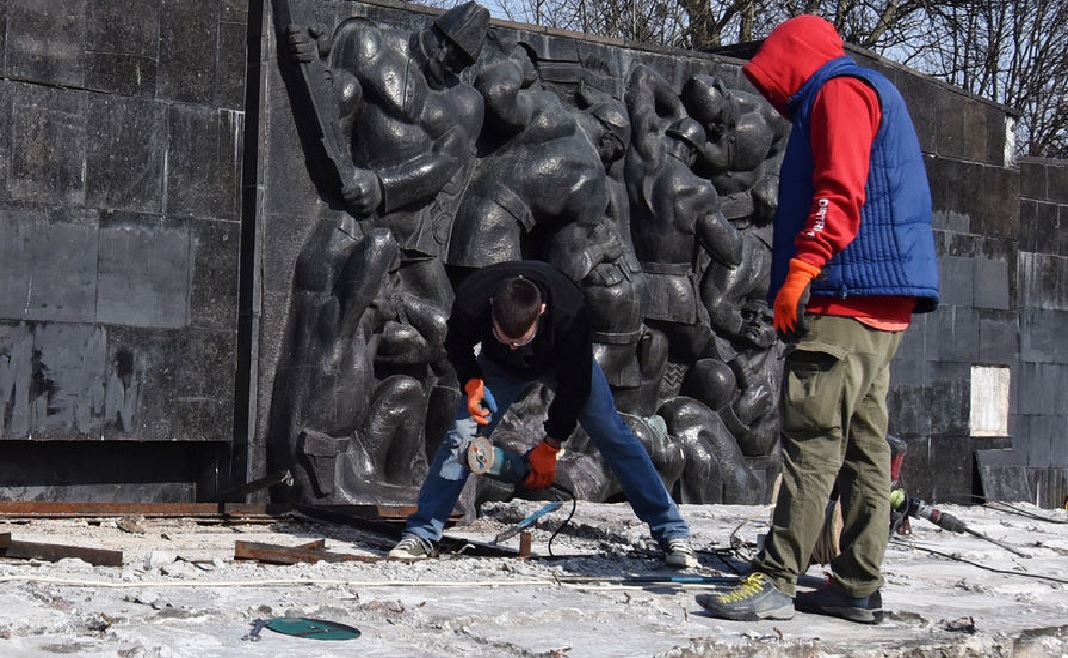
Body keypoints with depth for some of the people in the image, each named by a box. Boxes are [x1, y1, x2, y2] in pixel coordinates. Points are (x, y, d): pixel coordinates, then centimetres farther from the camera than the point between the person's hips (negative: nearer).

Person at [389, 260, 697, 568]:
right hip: (500, 367, 2)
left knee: (613, 435, -12)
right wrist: (472, 383, -28)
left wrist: (551, 445, -20)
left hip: (567, 360, -2)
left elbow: (575, 383, -26)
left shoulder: (570, 311, -41)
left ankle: (672, 533, -7)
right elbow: (456, 343, -10)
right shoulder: (471, 300, -37)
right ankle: (420, 534, -1)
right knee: (461, 437, -11)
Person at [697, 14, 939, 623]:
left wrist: (799, 273, -21)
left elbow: (840, 193, -17)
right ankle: (858, 587, 10)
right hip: (884, 302, 10)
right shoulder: (875, 95, 27)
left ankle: (775, 582, -15)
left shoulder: (839, 91, -3)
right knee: (864, 443, 8)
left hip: (847, 296, -10)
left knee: (813, 439, -13)